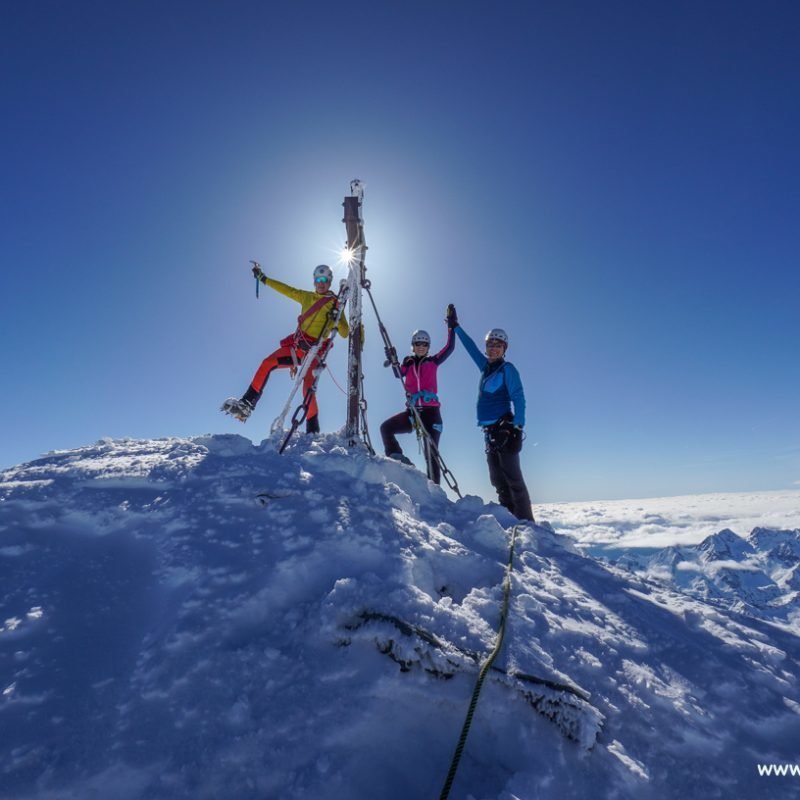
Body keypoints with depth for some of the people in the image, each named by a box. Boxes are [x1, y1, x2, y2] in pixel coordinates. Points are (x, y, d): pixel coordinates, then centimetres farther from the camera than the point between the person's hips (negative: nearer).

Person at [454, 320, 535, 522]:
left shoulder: (507, 369, -3)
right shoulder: (486, 366, 16)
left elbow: (518, 398, -11)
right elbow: (471, 347, 29)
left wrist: (518, 426, -23)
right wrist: (456, 327, 37)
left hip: (504, 428, -7)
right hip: (489, 430, 8)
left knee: (512, 478, -11)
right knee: (498, 480, 6)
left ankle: (525, 521, -9)